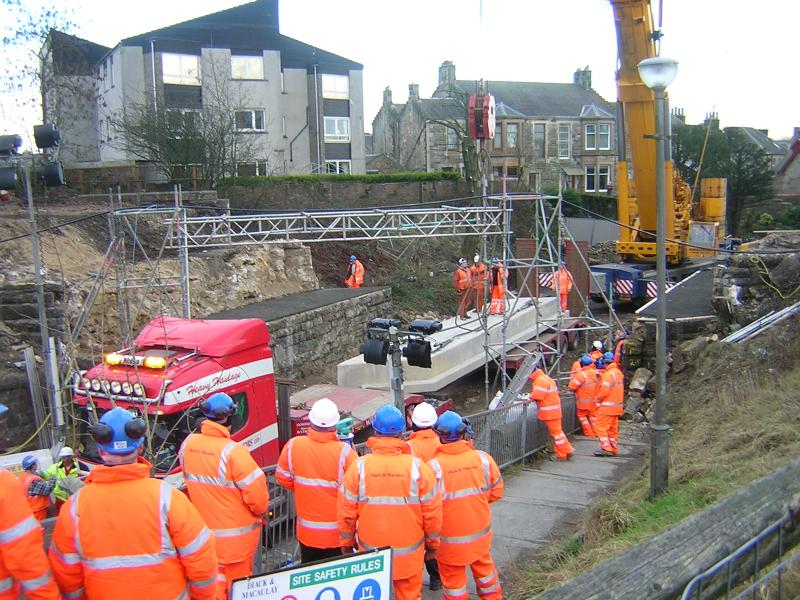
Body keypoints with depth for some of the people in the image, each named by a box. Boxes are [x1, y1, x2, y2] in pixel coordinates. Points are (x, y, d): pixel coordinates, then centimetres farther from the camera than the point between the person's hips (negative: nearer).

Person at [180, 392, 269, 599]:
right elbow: (256, 491, -23)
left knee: (214, 583, 21)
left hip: (204, 531, 6)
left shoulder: (188, 444, -7)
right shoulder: (232, 451, -27)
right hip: (235, 534, -5)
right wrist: (261, 512, -3)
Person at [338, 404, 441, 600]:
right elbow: (432, 513, -8)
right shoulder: (418, 467, -14)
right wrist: (432, 545, 8)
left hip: (371, 554, 1)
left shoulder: (359, 467, -13)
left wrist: (346, 544, 10)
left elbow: (346, 513, -6)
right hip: (409, 555, 0)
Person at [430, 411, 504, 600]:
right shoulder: (482, 458, -13)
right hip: (480, 532, 4)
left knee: (453, 577, 16)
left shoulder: (434, 466, -24)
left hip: (450, 539, -3)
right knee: (483, 567, 27)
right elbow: (496, 492, -1)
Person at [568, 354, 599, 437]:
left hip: (584, 401, -6)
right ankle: (596, 433, 24)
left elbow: (572, 386, -24)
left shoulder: (582, 375, -26)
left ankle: (588, 433, 15)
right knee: (593, 415, 18)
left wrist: (572, 378, -4)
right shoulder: (595, 372, -6)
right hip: (593, 400, 6)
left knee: (582, 415, 14)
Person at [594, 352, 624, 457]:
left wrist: (598, 399, -5)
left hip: (607, 406, -9)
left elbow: (604, 391, -21)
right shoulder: (618, 372, 11)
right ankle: (613, 449, 18)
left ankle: (606, 448, -10)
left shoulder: (608, 374, -18)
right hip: (617, 406, 9)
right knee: (613, 429, 14)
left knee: (601, 428, -5)